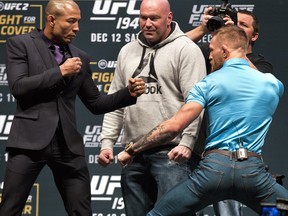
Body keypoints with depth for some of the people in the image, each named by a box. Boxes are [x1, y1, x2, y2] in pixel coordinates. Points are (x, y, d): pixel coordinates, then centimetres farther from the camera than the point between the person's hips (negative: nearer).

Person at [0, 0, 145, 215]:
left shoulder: (80, 58, 15)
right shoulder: (21, 44, 3)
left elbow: (95, 103, 20)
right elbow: (18, 87, -11)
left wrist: (129, 93, 5)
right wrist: (60, 72, -9)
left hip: (68, 144, 4)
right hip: (30, 139, -4)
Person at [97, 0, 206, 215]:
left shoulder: (186, 49, -3)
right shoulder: (127, 52, 16)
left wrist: (187, 142, -19)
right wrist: (107, 142, 10)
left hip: (172, 153, -6)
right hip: (134, 154, 6)